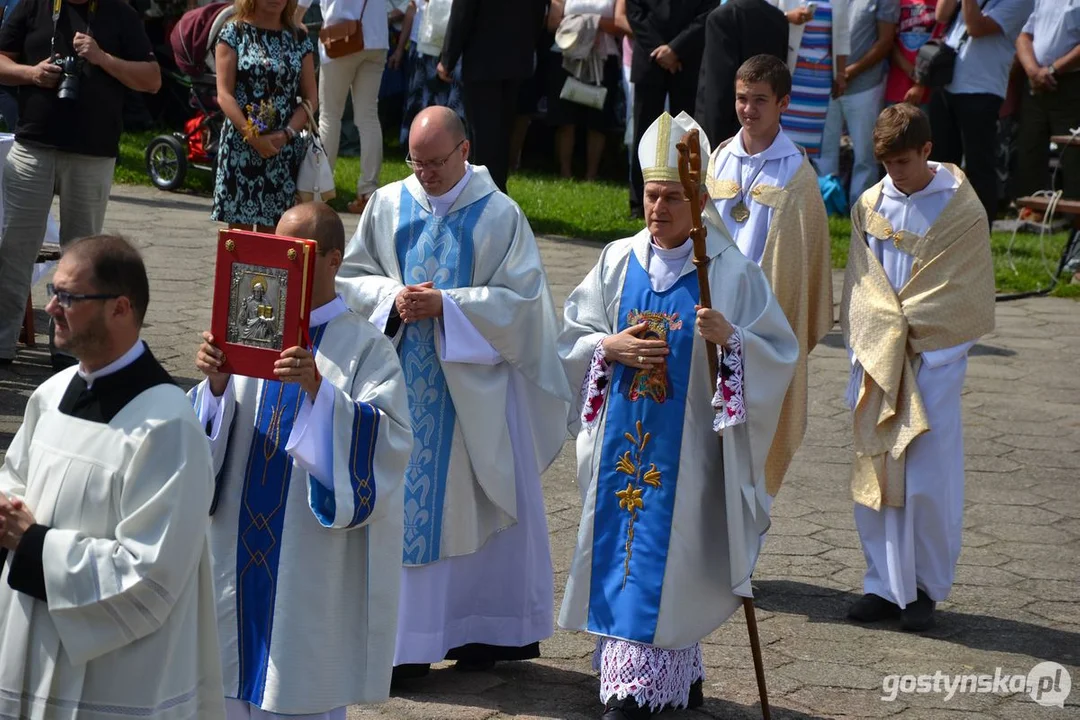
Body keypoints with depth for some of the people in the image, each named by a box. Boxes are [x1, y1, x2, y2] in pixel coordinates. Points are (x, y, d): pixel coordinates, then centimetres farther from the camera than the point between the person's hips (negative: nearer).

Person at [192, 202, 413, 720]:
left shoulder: (364, 347, -6)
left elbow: (389, 440, -19)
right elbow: (210, 435, 3)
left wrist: (319, 389, -30)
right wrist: (217, 385, -16)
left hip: (314, 562, -4)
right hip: (242, 550, 5)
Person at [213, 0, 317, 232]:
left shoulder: (299, 37, 10)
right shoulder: (234, 32, 2)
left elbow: (311, 98, 8)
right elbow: (224, 95, -4)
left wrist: (287, 134, -9)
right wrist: (253, 136, -16)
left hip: (285, 149, 2)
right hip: (241, 146, -2)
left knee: (272, 232, 1)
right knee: (240, 229, -4)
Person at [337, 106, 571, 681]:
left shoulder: (499, 215, -4)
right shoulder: (387, 206, 5)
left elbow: (521, 298, -8)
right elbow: (351, 276, 8)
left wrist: (447, 304, -18)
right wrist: (392, 297, -12)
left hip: (474, 389, -3)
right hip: (401, 383, 3)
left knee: (475, 503, 5)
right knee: (399, 501, 3)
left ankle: (482, 630, 17)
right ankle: (403, 639, 9)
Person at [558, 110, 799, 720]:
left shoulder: (731, 271, -6)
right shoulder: (618, 262, 5)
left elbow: (780, 352, -6)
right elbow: (571, 337, 10)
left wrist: (729, 337, -24)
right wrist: (610, 347, -10)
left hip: (687, 444, -4)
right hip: (623, 439, 4)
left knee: (665, 553, -3)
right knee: (622, 549, 6)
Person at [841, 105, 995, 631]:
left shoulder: (962, 210, -4)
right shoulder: (869, 206, 7)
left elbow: (966, 292, -3)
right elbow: (860, 280, 11)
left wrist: (905, 322, -7)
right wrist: (884, 323, -5)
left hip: (933, 357, -4)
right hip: (875, 359, 4)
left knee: (927, 481, -4)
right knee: (873, 472, 5)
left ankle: (926, 587, 10)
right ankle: (885, 584, 15)